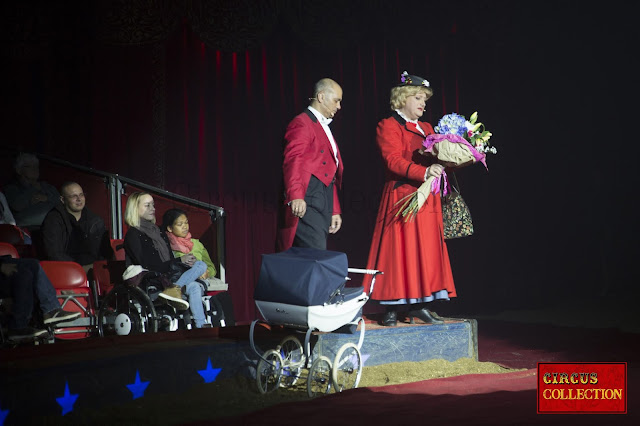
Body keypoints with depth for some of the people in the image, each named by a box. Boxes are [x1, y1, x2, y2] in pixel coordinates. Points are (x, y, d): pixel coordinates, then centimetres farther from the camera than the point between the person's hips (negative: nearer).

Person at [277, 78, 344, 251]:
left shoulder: (324, 127, 27)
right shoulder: (302, 123, -3)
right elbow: (292, 160, -17)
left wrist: (335, 211, 26)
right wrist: (295, 196, -31)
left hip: (324, 204, 9)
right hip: (306, 203, -9)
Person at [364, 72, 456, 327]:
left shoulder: (426, 129, 21)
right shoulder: (388, 126, -2)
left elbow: (438, 159, 15)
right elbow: (394, 160, -16)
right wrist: (424, 172, -28)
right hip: (401, 198, -7)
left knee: (425, 252, 5)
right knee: (398, 251, -6)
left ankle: (417, 306, 10)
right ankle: (391, 308, -1)